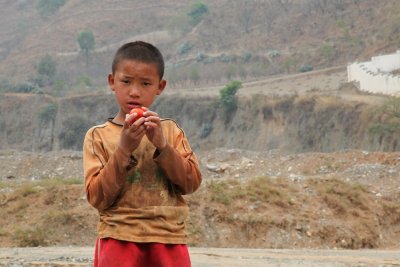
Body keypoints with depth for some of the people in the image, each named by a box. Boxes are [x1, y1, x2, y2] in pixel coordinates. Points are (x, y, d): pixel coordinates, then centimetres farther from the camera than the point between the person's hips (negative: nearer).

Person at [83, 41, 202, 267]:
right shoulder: (98, 136, 3)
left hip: (169, 240, 2)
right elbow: (97, 197, -6)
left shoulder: (171, 130, 9)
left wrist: (162, 145, -12)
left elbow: (192, 182, 0)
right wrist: (124, 149, -16)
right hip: (120, 240, -2)